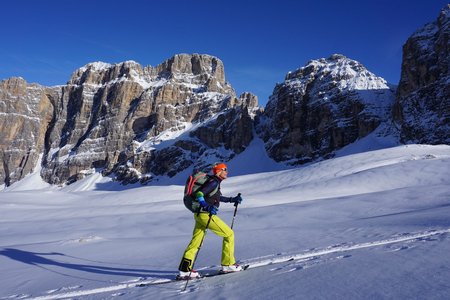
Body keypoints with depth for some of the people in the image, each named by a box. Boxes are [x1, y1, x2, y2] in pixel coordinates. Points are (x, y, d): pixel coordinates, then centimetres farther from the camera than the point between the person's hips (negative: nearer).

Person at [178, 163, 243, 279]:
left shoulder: (215, 182, 16)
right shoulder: (214, 182, -13)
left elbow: (217, 197, 30)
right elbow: (199, 194, -21)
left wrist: (232, 199, 24)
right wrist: (207, 207, -31)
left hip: (200, 214, 10)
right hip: (206, 215, -10)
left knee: (195, 241, 10)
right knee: (229, 234, 1)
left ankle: (184, 270, 12)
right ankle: (228, 264, 9)